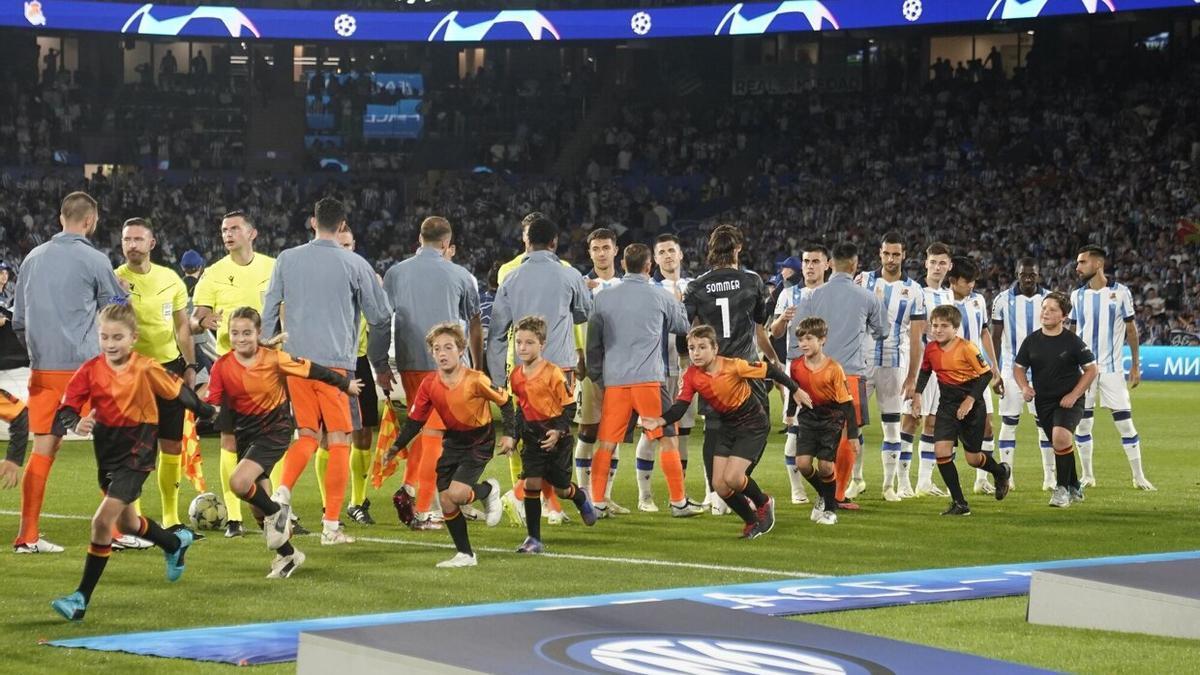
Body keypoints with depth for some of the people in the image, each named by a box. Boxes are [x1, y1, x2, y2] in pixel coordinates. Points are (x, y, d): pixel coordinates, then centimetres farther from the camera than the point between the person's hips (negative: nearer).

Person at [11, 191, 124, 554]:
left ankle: (28, 535, 3)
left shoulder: (33, 258, 10)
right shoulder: (94, 260, -6)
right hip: (84, 366, -5)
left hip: (42, 370, 5)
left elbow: (18, 322, 15)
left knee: (43, 449, 6)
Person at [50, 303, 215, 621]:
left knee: (103, 521, -18)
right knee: (126, 522, 26)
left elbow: (178, 391, 0)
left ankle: (82, 598, -14)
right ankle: (176, 542, 57)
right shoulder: (90, 370, -7)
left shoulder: (146, 368, -15)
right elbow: (67, 407, -10)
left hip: (137, 451, -6)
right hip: (107, 449, 6)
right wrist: (75, 423, -33)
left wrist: (206, 411, 16)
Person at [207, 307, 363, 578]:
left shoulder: (274, 359, -14)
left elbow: (310, 370, -4)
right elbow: (213, 404, -2)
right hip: (245, 433, 5)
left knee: (239, 482, -27)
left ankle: (276, 511, 2)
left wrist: (345, 383, 7)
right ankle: (287, 555, 25)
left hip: (275, 431, -5)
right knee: (258, 507, 6)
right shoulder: (222, 366, -7)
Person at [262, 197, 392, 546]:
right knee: (339, 441, 3)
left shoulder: (287, 259, 5)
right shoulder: (355, 265, -3)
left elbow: (269, 311, 9)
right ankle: (331, 526, 1)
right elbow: (381, 318, 4)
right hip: (336, 361, -3)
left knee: (307, 435, 15)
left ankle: (282, 492, -10)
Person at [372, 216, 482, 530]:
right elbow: (474, 325, 11)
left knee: (420, 424, 21)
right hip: (446, 363, -2)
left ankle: (408, 487, 5)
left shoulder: (395, 273, 6)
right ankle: (422, 512, 1)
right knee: (434, 435, 1)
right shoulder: (460, 276, 2)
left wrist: (381, 366, 12)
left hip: (408, 363, 2)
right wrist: (478, 367, 23)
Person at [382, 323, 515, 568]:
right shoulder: (429, 384, -8)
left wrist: (509, 434, -13)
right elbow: (415, 420, 1)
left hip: (479, 442, -5)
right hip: (452, 442, 5)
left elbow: (505, 402, -9)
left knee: (456, 493, -23)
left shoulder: (475, 380, -21)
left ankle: (489, 490, 11)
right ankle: (465, 554, 12)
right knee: (445, 500, -1)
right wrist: (396, 448, -4)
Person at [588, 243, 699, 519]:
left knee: (606, 443, 6)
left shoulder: (603, 298, 7)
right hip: (649, 379, -2)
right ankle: (679, 502, 7)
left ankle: (597, 503, 5)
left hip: (613, 382, 3)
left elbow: (593, 343, 11)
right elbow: (684, 326, 18)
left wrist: (596, 377, 22)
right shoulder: (662, 298, 1)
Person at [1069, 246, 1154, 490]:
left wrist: (1136, 365, 1)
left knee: (1124, 421, -3)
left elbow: (1131, 330, 3)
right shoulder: (1078, 295, 5)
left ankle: (1139, 477, 4)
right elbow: (1072, 333, 12)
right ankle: (1087, 476, 14)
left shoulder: (1120, 292, -3)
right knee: (1082, 422, 3)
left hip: (1112, 367, -3)